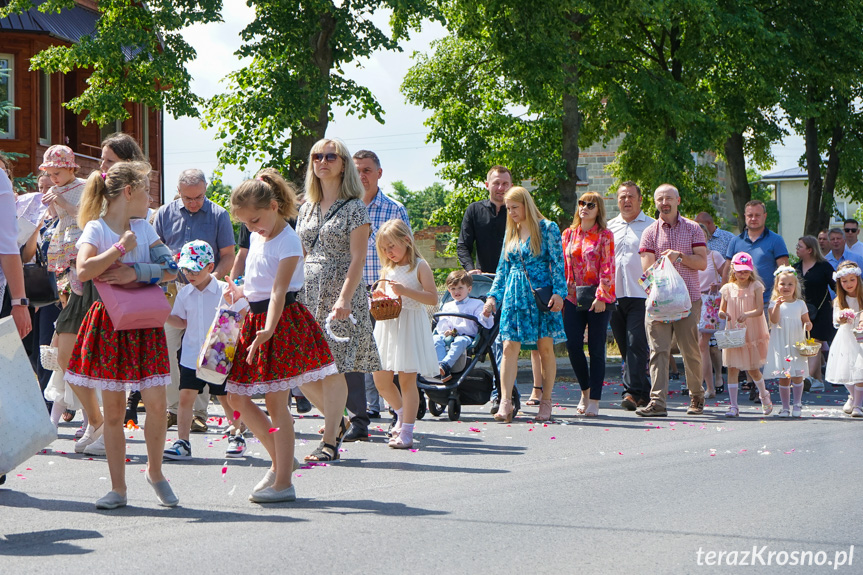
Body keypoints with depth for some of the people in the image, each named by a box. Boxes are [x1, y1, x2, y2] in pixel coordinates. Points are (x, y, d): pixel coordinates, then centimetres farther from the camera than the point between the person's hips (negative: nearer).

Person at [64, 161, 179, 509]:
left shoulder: (143, 228, 10)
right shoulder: (95, 228, -5)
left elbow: (171, 268, 0)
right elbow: (83, 272, -22)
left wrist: (136, 271, -15)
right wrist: (121, 248, -16)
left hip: (144, 323, 3)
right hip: (109, 323, -3)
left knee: (156, 403, -7)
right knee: (113, 410, 2)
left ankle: (155, 472, 15)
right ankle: (118, 488, 11)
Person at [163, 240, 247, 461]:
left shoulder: (225, 291, -7)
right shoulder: (185, 294, 5)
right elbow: (181, 321, 11)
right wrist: (164, 316, -4)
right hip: (191, 357, 3)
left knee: (227, 399, 8)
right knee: (186, 396, -5)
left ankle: (237, 437, 27)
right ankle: (182, 443, -3)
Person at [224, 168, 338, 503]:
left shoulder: (288, 242, -13)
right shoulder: (257, 237, 12)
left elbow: (279, 290, -24)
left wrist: (269, 329, -35)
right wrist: (241, 292, 6)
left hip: (283, 320, -9)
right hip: (256, 320, 9)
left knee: (276, 402, -7)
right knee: (237, 396, 6)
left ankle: (283, 483, -1)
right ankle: (280, 459, 19)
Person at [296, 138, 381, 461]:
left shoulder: (354, 208, -2)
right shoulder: (307, 208, 16)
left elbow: (358, 258, -10)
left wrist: (344, 298, -21)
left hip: (341, 293, -6)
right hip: (307, 295, 6)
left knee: (332, 367, -8)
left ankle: (330, 442, -1)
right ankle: (336, 421, 22)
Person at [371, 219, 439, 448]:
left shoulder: (420, 266, -5)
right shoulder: (387, 270, 13)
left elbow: (433, 298, -12)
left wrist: (405, 291, -22)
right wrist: (378, 297, 1)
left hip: (411, 326, -6)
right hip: (388, 325, 6)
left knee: (407, 379, -5)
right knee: (381, 380, 5)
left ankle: (406, 432, -2)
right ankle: (401, 413, 31)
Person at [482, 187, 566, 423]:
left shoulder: (547, 228, -1)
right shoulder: (511, 233, 15)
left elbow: (557, 263, -4)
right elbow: (503, 269, 20)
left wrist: (558, 293, -12)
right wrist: (493, 296, 15)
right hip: (514, 294, 4)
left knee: (545, 347, -1)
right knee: (509, 346, -6)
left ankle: (546, 401, 9)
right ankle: (505, 403, -10)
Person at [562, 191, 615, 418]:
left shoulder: (605, 235, 0)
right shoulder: (568, 234, 12)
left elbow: (607, 269, -6)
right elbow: (563, 267, 14)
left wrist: (601, 296, -14)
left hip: (597, 298, -4)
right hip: (573, 296, 4)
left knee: (596, 348, -1)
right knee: (573, 345, -4)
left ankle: (594, 400, 3)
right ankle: (585, 390, 16)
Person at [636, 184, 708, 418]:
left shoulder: (692, 229, 9)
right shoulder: (650, 233, 10)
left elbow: (702, 262, 2)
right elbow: (646, 267, 1)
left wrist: (679, 256, -12)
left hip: (688, 297, 0)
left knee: (690, 351, 2)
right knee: (658, 350, -9)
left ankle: (697, 396, 20)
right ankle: (657, 401, -13)